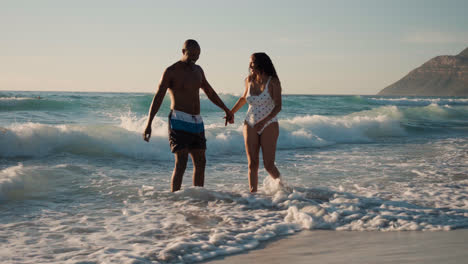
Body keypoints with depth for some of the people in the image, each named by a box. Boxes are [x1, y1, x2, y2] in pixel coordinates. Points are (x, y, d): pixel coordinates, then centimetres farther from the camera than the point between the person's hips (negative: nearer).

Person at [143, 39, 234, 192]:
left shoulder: (198, 70, 14)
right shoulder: (171, 71, -7)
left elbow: (210, 92, 28)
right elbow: (158, 98, -10)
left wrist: (226, 110, 35)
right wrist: (148, 124, -18)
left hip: (197, 122, 7)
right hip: (179, 122, -7)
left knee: (200, 162, 8)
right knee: (181, 163, -16)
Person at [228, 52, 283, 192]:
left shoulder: (273, 82, -11)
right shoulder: (249, 80, 3)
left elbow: (278, 106, -18)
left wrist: (264, 121, -29)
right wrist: (230, 113, 23)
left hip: (269, 125, -4)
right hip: (250, 125, 4)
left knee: (269, 165, -6)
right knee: (252, 164, -3)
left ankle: (282, 186, 20)